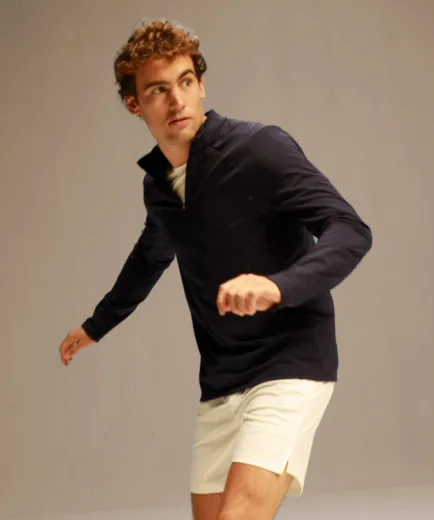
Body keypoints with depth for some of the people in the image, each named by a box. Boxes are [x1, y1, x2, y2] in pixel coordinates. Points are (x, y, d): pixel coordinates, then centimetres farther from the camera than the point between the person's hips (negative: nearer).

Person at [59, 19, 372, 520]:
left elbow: (350, 231, -21)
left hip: (289, 365, -7)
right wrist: (95, 326, 41)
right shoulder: (157, 182, 7)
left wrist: (279, 285, -39)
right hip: (220, 381, 7)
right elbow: (150, 257, 29)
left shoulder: (260, 149, -13)